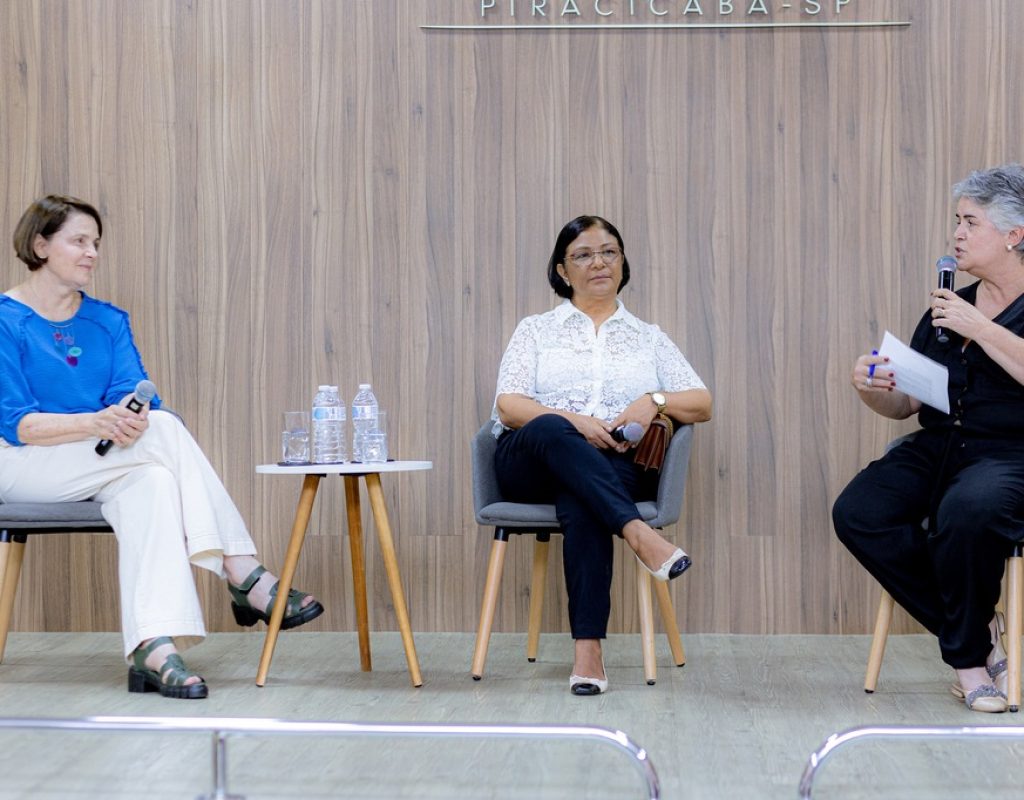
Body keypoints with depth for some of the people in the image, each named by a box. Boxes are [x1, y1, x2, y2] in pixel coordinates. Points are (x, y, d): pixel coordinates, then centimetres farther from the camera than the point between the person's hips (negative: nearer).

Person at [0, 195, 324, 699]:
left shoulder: (108, 322, 13)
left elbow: (133, 393, -1)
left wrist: (131, 415, -28)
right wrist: (97, 422, -29)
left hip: (101, 467, 5)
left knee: (151, 485, -33)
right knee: (166, 429, -27)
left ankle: (152, 650, -47)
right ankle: (244, 575, -29)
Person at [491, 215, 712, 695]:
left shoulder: (648, 337, 23)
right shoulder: (536, 330, 19)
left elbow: (701, 404, 16)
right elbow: (509, 404, 3)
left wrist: (655, 400, -6)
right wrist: (572, 421, -14)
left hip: (615, 466, 0)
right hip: (532, 463, 0)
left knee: (580, 501, -38)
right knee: (549, 431, -38)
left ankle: (588, 649, -46)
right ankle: (636, 533, -50)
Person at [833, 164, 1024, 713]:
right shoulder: (946, 309, 18)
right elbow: (905, 404, 18)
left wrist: (979, 328, -16)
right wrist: (872, 389, -3)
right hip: (937, 449, 6)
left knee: (967, 509, -39)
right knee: (856, 513, -20)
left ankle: (967, 649, -10)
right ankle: (977, 630, -7)